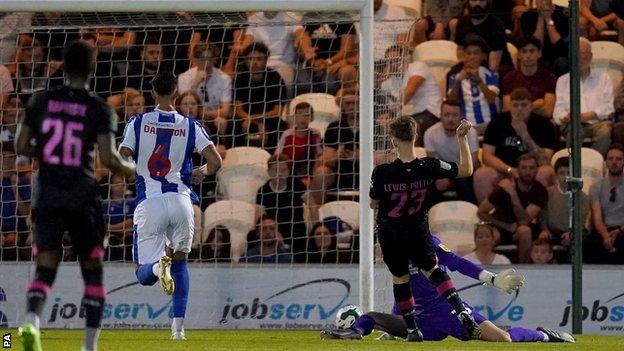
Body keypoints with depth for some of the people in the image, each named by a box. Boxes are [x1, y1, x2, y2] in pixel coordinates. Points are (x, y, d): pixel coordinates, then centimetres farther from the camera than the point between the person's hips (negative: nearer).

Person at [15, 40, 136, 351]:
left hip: (46, 195, 2)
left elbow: (21, 147, 4)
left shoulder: (41, 101, 3)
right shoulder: (99, 109, -5)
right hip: (82, 197, -2)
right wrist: (128, 169, 7)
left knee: (45, 268, 2)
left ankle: (31, 320, -29)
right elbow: (108, 158, -13)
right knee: (92, 271, 11)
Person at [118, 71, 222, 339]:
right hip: (180, 201, 1)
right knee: (180, 260, 22)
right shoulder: (190, 126, 4)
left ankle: (159, 265, -33)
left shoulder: (138, 123, 2)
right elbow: (215, 162, -2)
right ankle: (178, 325, 11)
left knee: (144, 274, 5)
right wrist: (200, 173, 20)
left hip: (149, 203, -1)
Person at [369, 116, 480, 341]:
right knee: (432, 269, 22)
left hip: (390, 235, -2)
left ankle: (412, 330, 22)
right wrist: (462, 138, -2)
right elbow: (466, 170, -6)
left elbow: (373, 204, -7)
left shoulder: (382, 172, -24)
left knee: (399, 278, 17)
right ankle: (464, 315, 6)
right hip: (419, 233, 2)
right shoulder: (428, 167, -17)